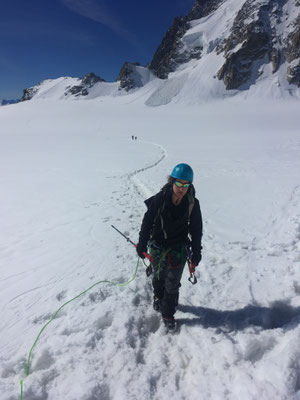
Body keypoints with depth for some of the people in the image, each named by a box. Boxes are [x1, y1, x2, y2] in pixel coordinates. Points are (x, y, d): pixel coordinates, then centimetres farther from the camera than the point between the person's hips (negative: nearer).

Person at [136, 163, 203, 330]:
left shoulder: (193, 204, -14)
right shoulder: (159, 199, -19)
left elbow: (196, 229, -2)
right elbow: (147, 222, -8)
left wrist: (196, 253, 2)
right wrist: (142, 245, -2)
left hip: (178, 248, 0)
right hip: (157, 246, 0)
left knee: (172, 283, 5)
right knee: (158, 276, 22)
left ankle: (168, 314, 30)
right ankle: (158, 297, 55)